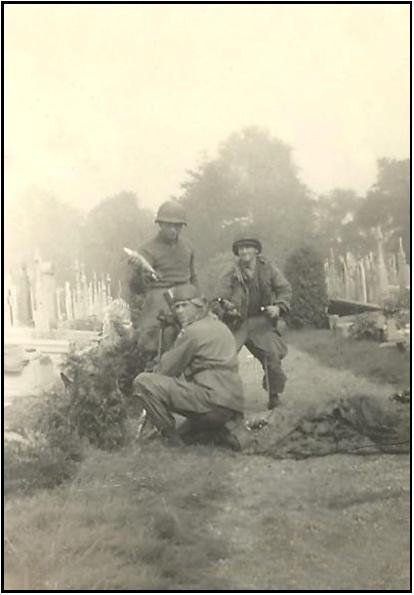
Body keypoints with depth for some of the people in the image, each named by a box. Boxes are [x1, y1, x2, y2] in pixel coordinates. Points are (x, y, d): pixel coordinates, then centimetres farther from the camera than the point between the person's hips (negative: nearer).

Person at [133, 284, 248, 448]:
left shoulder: (193, 331, -7)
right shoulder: (220, 326, 21)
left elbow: (167, 369, 0)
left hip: (213, 401, -10)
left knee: (142, 381, -12)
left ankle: (172, 438, -5)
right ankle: (226, 430, 13)